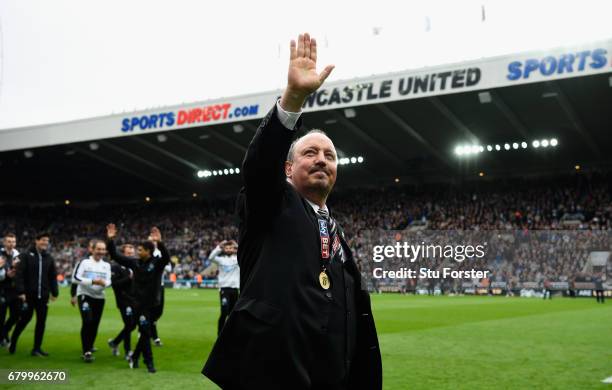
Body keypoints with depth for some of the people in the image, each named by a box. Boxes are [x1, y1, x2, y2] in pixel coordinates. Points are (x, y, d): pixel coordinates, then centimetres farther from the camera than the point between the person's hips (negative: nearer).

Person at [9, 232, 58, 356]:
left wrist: (54, 292, 8)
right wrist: (21, 291, -17)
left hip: (43, 296, 4)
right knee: (25, 318, 2)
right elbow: (19, 274, -11)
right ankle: (12, 341, 24)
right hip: (28, 295, -4)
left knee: (41, 321, 4)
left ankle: (37, 348, 12)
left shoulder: (49, 258, 10)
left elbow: (53, 277, 13)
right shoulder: (26, 256, -5)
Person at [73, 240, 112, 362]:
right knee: (87, 322, -18)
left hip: (99, 297, 5)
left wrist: (104, 283, -19)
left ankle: (88, 349, 24)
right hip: (85, 295, -5)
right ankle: (87, 351, -13)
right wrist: (92, 281, -23)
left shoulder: (106, 265, 9)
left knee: (95, 324, 8)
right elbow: (76, 278, -14)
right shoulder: (84, 262, -6)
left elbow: (108, 281, 4)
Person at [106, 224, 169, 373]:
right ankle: (149, 362, 11)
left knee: (145, 332, 10)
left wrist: (159, 243, -46)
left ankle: (135, 357, 29)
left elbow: (166, 257, -31)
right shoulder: (135, 262, 2)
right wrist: (110, 240, -5)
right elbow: (115, 256, 6)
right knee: (145, 332, 2)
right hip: (139, 303, 1)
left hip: (152, 304, -1)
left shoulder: (157, 263, -9)